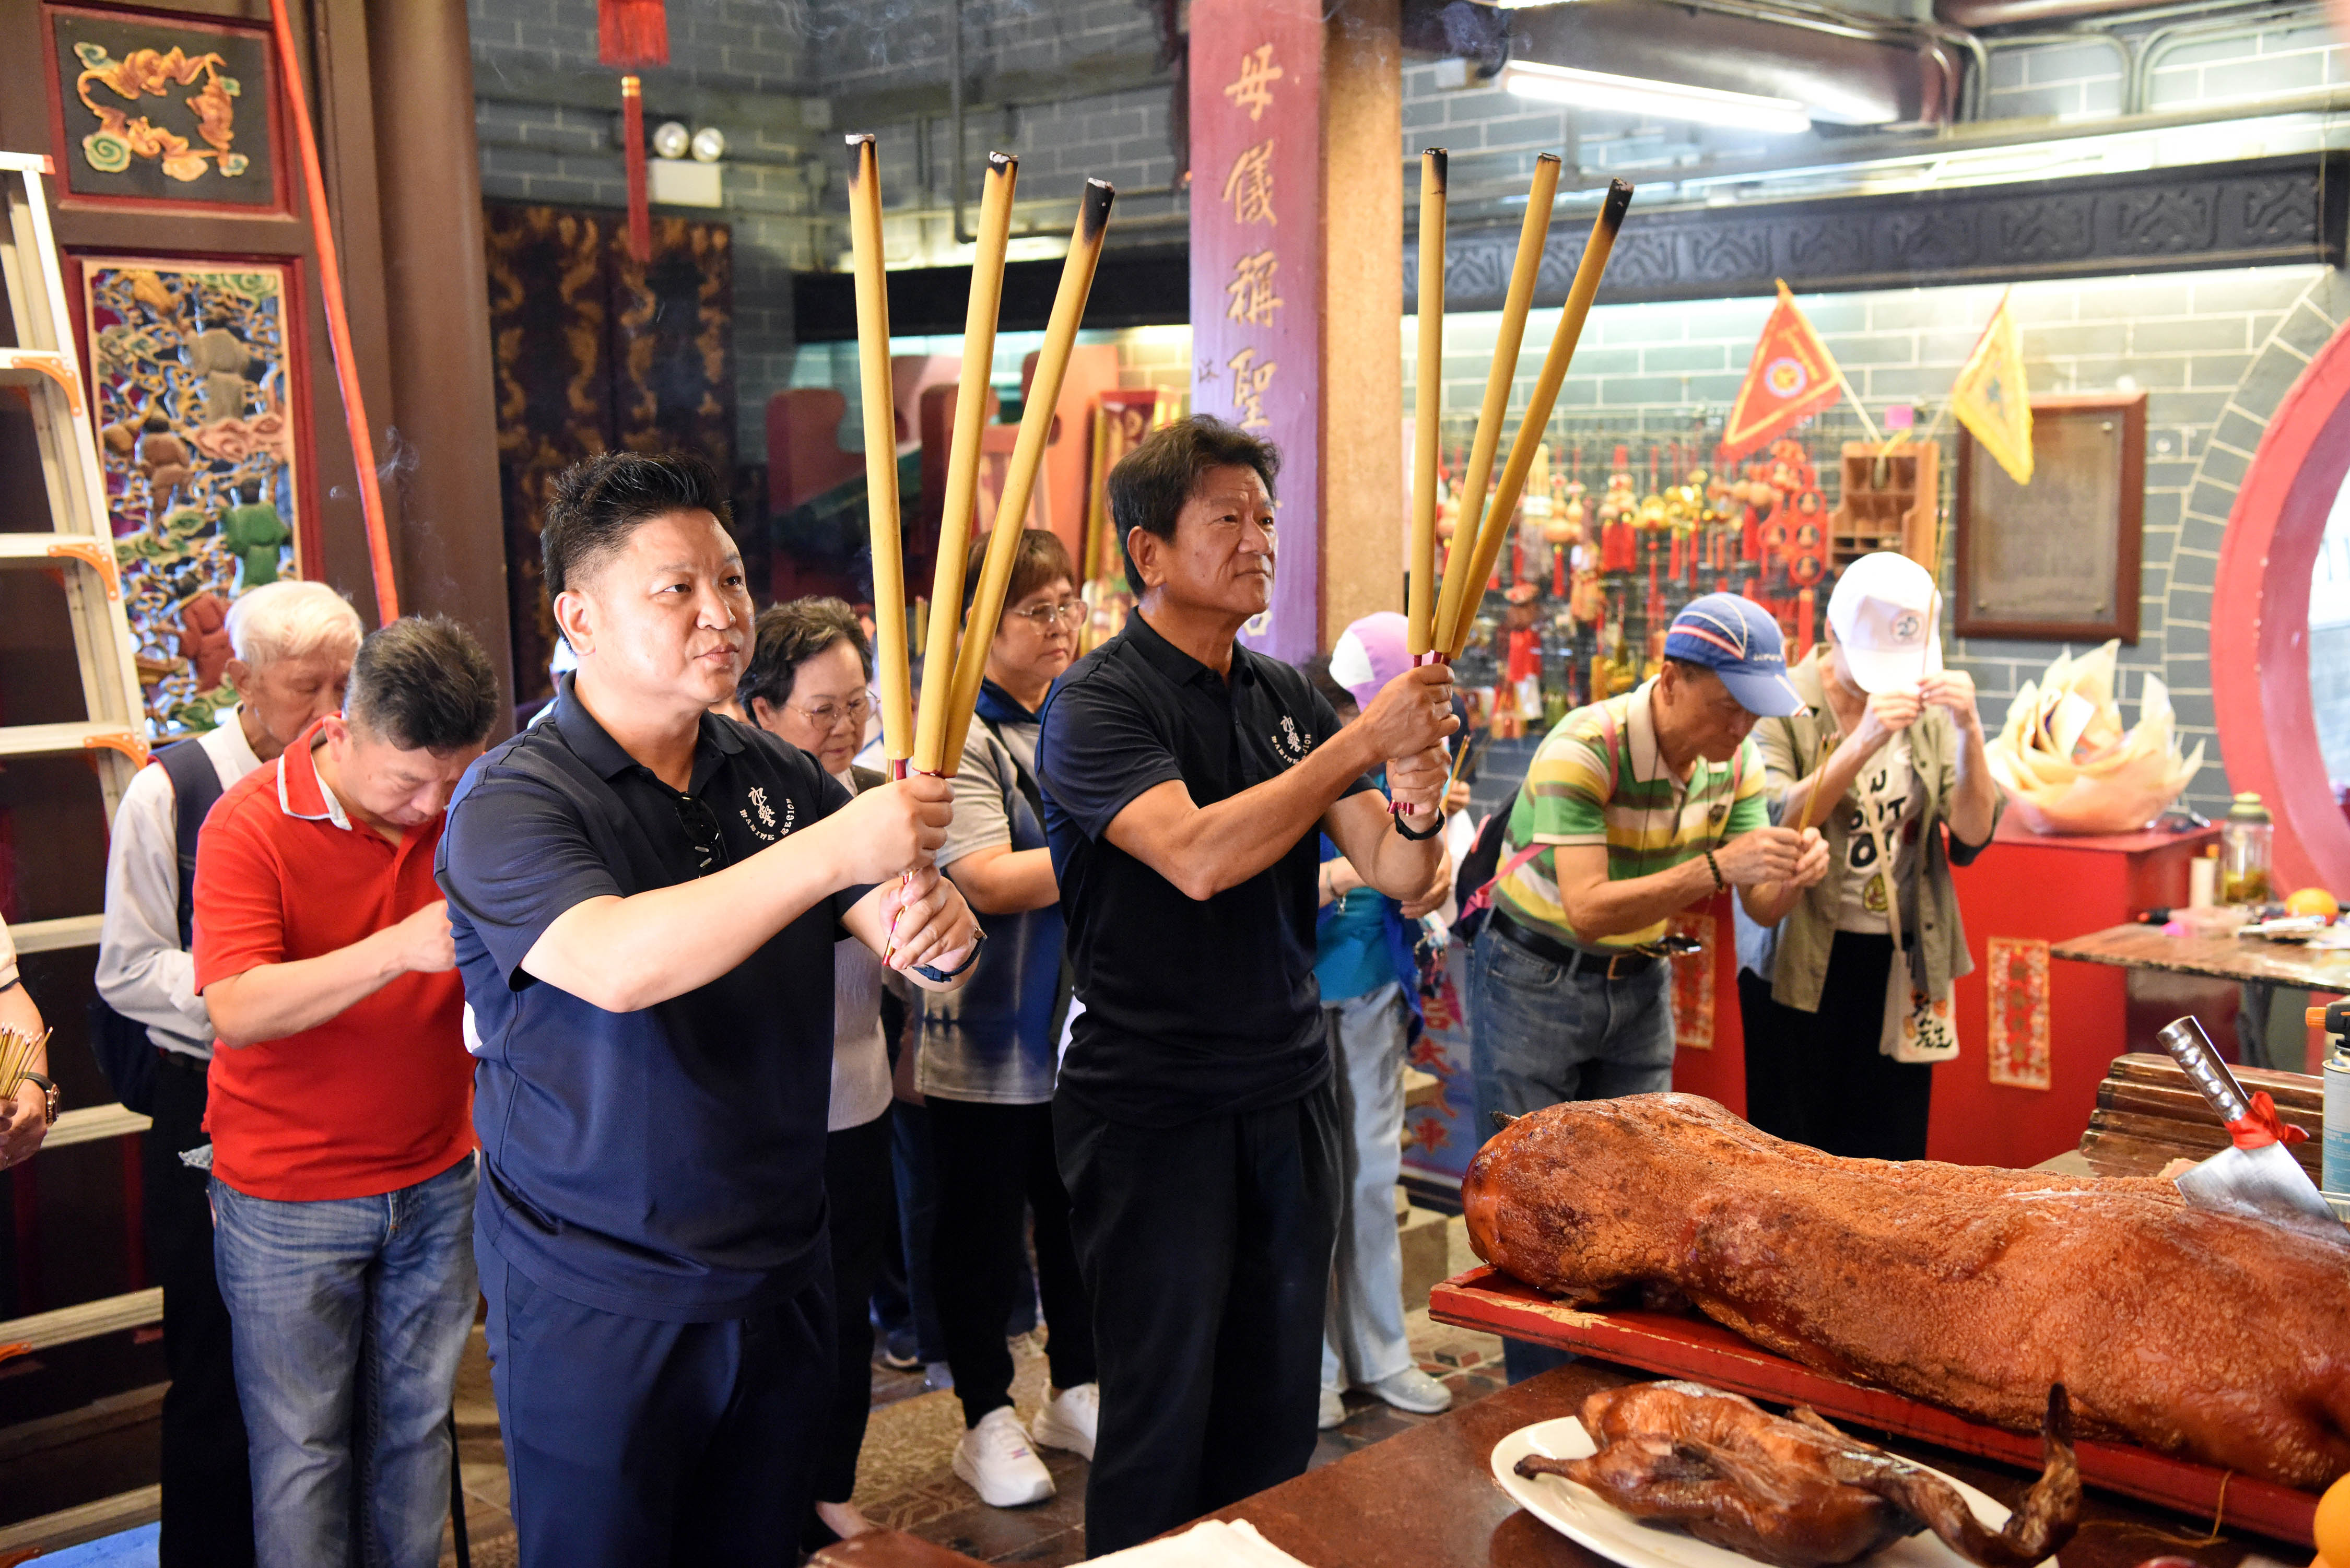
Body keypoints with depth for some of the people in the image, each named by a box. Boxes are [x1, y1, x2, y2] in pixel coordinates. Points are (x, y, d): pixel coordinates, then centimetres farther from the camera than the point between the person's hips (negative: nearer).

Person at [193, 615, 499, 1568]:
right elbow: (235, 1010, -25)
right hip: (288, 1201, -3)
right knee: (303, 1452, 7)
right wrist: (397, 949, -38)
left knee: (414, 1426, 14)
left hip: (435, 1180, 4)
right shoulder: (251, 823, -14)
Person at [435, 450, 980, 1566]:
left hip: (780, 1279, 5)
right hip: (595, 1305, -5)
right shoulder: (511, 803, -13)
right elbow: (616, 964, -31)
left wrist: (938, 930, -24)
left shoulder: (779, 778, 4)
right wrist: (831, 853, -37)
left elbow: (907, 938, 0)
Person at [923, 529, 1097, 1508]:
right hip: (988, 1046, -6)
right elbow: (987, 879, -25)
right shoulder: (959, 736, -14)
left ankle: (1076, 1394, 35)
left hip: (1084, 1034, 6)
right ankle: (988, 1422, 24)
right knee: (982, 1233, 9)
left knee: (1080, 1218, 17)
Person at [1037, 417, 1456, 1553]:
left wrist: (1417, 807, -19)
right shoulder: (1095, 705, -10)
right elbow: (1197, 856, -27)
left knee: (1277, 1414, 15)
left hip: (1289, 1096, 6)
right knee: (1162, 1418, 5)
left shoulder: (1287, 698, 8)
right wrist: (1364, 743, -25)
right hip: (1154, 1108, -6)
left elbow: (1398, 877, 4)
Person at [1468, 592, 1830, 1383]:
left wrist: (1793, 873, -29)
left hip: (1640, 984, 6)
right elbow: (1587, 911, -35)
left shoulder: (1735, 761, -6)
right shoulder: (1584, 748, -28)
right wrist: (1719, 867, -45)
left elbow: (1761, 907, -5)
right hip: (1535, 982, -6)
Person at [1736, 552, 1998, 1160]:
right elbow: (1772, 826, -19)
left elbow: (1973, 836, -2)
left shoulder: (1928, 712, 7)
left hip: (1899, 966, 4)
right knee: (1791, 1155, 2)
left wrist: (1969, 733, -14)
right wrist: (1861, 744, -26)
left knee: (1889, 1155, 4)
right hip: (1801, 962, -3)